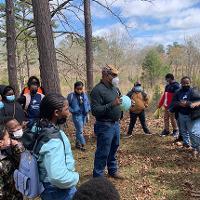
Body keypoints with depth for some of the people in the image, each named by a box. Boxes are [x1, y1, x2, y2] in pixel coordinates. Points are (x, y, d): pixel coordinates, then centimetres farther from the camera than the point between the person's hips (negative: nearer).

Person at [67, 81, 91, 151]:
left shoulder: (85, 95, 1)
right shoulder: (71, 96, -11)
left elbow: (88, 104, 14)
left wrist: (88, 110, 2)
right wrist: (72, 111, -13)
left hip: (84, 115, 5)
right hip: (77, 116, -5)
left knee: (79, 130, 18)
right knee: (80, 131, -3)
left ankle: (77, 143, 31)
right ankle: (83, 144, 9)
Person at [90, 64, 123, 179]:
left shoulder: (114, 88, 11)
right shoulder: (98, 90, -16)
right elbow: (95, 110, -23)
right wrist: (112, 104, -29)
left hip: (116, 124, 8)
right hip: (105, 126, -8)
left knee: (113, 149, 20)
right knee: (103, 153, 1)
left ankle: (113, 170, 38)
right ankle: (98, 176, 15)